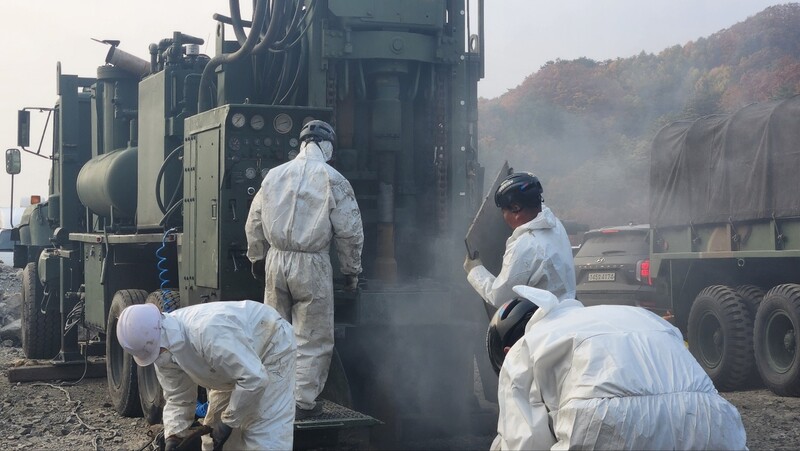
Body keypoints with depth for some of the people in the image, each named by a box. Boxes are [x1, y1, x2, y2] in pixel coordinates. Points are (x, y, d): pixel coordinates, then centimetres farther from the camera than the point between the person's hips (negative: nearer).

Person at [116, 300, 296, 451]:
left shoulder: (208, 332, -43)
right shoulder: (163, 345, -16)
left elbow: (254, 378, -40)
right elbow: (178, 398, -6)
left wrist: (228, 421, -28)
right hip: (236, 362, 8)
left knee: (264, 435, -16)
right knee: (215, 427, 8)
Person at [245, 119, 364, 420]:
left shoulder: (274, 175, 6)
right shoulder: (333, 181, -6)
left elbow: (254, 223, 13)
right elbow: (349, 231, -4)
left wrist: (256, 258, 27)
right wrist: (351, 270, 8)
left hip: (276, 262, 4)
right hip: (312, 265, -4)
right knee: (313, 339, 5)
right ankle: (303, 401, 7)